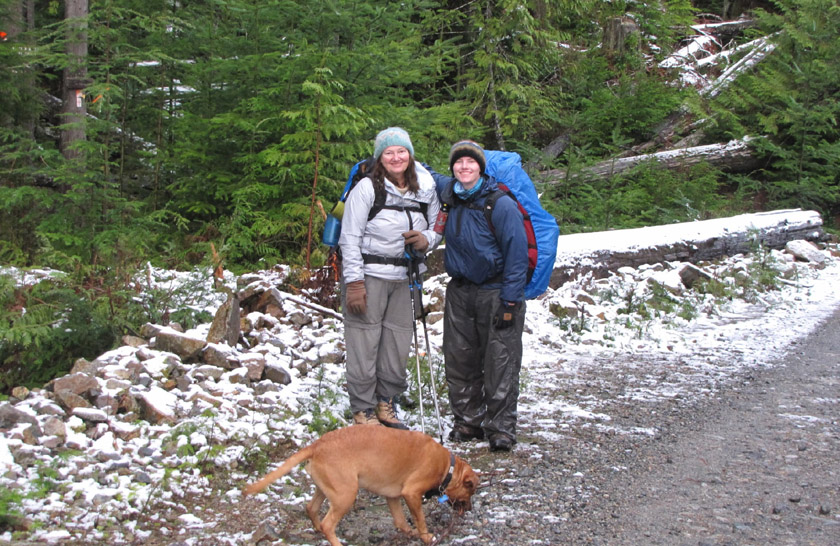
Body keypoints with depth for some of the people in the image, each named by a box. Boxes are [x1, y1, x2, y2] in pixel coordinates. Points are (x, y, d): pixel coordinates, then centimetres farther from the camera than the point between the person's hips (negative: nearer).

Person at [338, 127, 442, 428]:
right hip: (368, 276, -5)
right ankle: (363, 411, 11)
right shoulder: (366, 188, -8)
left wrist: (427, 239, -8)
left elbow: (438, 226, 17)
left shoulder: (426, 189, 6)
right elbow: (350, 238, -9)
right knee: (364, 343, -2)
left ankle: (387, 404, 27)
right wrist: (354, 282, -14)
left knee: (398, 344, 9)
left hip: (403, 278, 5)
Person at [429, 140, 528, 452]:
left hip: (496, 291, -6)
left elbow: (517, 254, -13)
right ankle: (468, 421, 21)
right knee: (459, 361, 8)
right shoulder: (448, 192, 3)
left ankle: (501, 428, 4)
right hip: (460, 291, 6)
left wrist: (509, 302, -16)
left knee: (500, 363, -4)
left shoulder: (501, 204, -13)